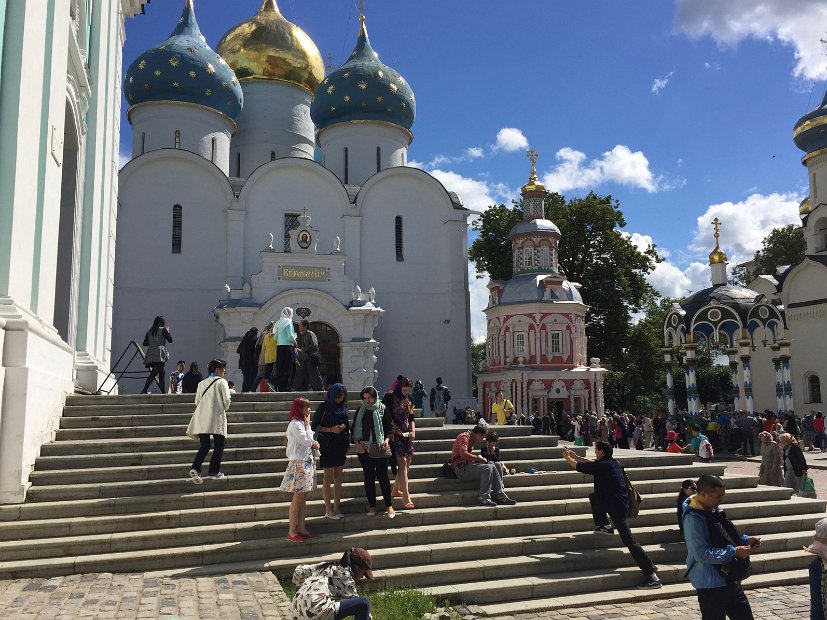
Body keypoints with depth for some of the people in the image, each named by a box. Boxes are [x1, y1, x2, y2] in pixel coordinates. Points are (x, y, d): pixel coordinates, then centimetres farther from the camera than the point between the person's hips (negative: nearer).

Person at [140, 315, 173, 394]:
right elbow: (170, 340, 4)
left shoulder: (149, 331, 16)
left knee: (161, 373, 12)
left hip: (150, 355, 7)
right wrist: (168, 331, 18)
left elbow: (145, 343, 17)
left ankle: (163, 392, 13)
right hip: (159, 355, -7)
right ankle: (144, 390, -25)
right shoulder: (163, 330, -1)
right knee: (154, 373, -13)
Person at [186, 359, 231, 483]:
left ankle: (195, 468, -11)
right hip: (216, 418, -5)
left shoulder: (202, 383, 16)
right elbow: (226, 400, -6)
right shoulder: (222, 381, 0)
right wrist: (225, 409, 13)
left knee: (204, 446, 7)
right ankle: (214, 472, 2)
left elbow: (197, 401, 12)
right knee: (219, 446, 4)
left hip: (201, 418, 5)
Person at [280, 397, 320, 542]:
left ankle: (301, 529, 15)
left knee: (303, 498, 10)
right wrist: (308, 425, -9)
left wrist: (314, 443, 0)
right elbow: (306, 440, -19)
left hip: (307, 463, 9)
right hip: (299, 464, -9)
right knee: (297, 498, -5)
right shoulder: (295, 424, -14)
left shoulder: (302, 423, 16)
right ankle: (292, 531, 2)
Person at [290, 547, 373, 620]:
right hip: (316, 612, -9)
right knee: (364, 603, -6)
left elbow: (299, 570, 24)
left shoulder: (326, 566, 23)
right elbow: (359, 603, 7)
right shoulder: (345, 575, 4)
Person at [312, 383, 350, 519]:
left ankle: (337, 508, 14)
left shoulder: (343, 407, 8)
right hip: (327, 445, -5)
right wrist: (331, 429, -19)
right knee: (328, 477, 0)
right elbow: (315, 426, -8)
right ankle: (328, 510, 6)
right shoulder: (324, 407, -8)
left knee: (338, 477, 7)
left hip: (340, 445, 5)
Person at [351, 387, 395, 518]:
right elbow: (354, 428, 10)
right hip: (363, 448, 3)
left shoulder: (383, 409, 0)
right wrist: (357, 443, -3)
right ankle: (372, 506, 15)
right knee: (368, 477, 7)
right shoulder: (360, 411, 8)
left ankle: (389, 506, 8)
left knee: (383, 476, -2)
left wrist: (387, 439, -13)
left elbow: (390, 427, 3)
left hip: (379, 448, -3)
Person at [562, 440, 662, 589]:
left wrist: (567, 457, 15)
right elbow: (593, 463, 28)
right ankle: (604, 526, 25)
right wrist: (576, 456, 33)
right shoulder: (613, 462, 9)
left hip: (617, 508, -9)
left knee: (630, 541, -8)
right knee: (593, 496, 24)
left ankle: (652, 575, -9)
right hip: (621, 503, 9)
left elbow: (577, 466, -4)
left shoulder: (602, 466, -16)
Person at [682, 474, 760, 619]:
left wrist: (745, 540, 1)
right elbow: (702, 554, -27)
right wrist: (734, 552, -23)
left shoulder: (713, 510, 4)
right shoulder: (693, 518, -23)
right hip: (710, 583, -9)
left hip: (727, 578, 9)